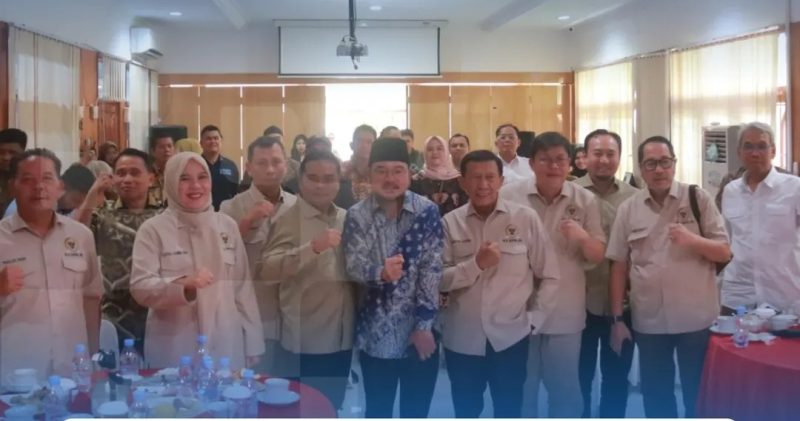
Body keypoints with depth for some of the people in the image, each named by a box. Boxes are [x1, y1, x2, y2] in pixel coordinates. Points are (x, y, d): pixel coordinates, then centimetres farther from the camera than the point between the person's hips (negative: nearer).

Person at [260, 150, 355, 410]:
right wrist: (313, 247, -32)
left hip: (341, 336, 6)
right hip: (306, 340, -5)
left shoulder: (347, 219, 8)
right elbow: (267, 269, -24)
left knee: (332, 409, 18)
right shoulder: (289, 220, -9)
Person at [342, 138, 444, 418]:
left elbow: (432, 269, -8)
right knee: (378, 413, 13)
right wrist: (381, 273, -34)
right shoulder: (357, 215, -4)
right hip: (376, 334, 0)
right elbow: (353, 266, -13)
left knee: (416, 415, 12)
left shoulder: (427, 211, -6)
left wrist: (424, 325, -12)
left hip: (419, 331, 0)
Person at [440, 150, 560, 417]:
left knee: (509, 414, 12)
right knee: (465, 414, 15)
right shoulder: (450, 223, -2)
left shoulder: (525, 218, -4)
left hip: (510, 337, -1)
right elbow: (439, 280, -6)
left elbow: (549, 276, 2)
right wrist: (476, 263, -19)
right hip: (462, 340, 1)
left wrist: (533, 320, -1)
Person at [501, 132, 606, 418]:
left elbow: (598, 256, 2)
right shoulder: (509, 196, -6)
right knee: (519, 389, 13)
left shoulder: (586, 201, -1)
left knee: (566, 389, 13)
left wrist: (583, 237, -19)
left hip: (565, 313, 1)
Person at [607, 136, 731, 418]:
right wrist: (617, 319, 2)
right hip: (649, 322, 2)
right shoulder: (628, 209, 2)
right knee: (656, 396, 13)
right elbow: (619, 266, 4)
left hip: (697, 319, -2)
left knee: (700, 395, 10)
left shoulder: (698, 199, -2)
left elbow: (724, 253, -3)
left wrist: (692, 239, -23)